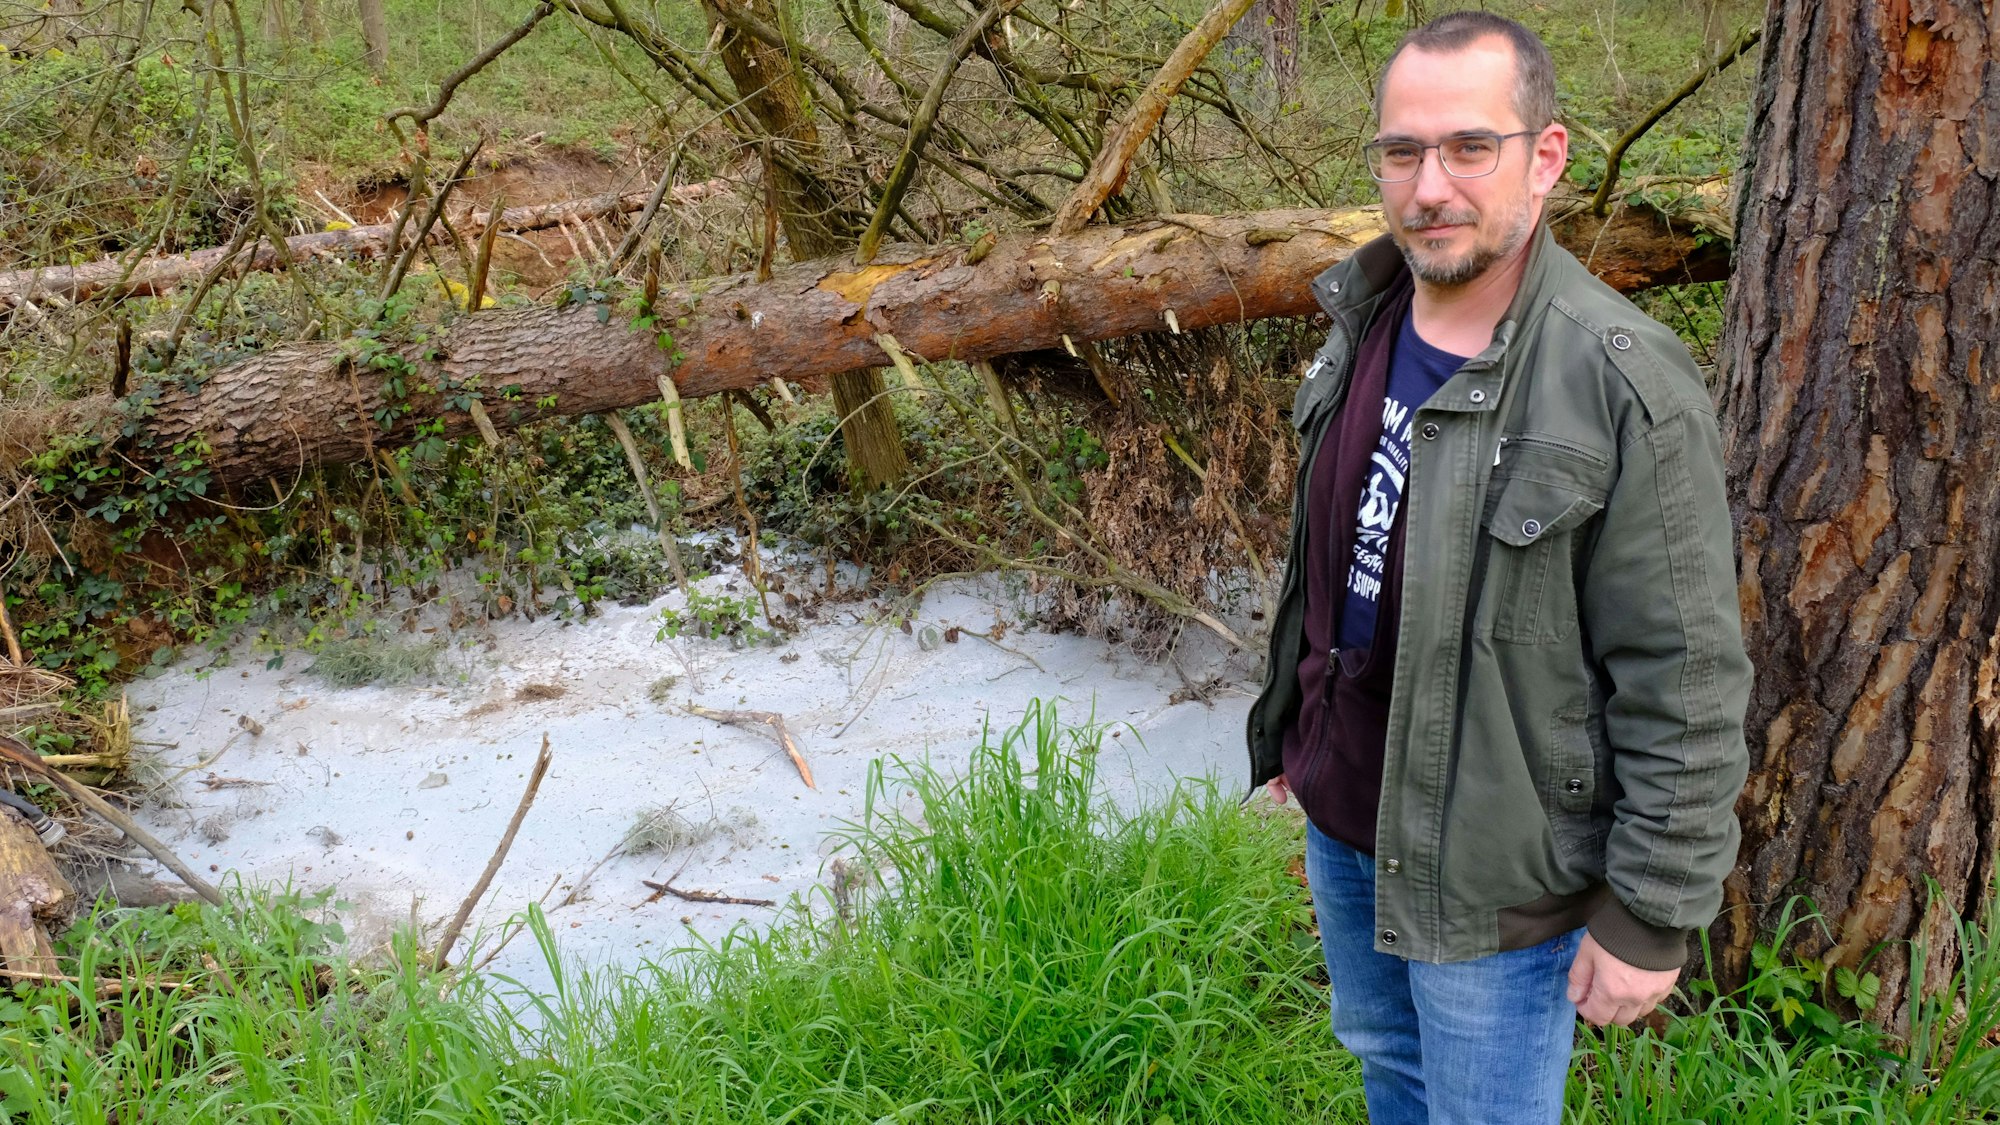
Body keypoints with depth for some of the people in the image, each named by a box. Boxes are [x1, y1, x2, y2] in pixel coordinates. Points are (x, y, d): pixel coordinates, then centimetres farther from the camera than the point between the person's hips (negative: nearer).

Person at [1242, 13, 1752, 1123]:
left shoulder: (1627, 394, -25)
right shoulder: (1361, 326, -2)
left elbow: (1685, 690, -21)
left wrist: (1650, 915, -17)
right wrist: (1288, 727, 18)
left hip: (1492, 868, -6)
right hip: (1341, 820, 7)